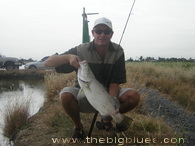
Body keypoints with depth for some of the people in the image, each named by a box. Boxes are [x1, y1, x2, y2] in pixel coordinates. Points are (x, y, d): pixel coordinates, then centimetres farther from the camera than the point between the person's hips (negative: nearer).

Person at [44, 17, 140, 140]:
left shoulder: (117, 52, -11)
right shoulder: (81, 50, -15)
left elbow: (115, 83, -14)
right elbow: (48, 63, -17)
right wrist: (68, 57, -36)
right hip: (84, 97, -1)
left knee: (134, 96, -23)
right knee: (66, 94, -33)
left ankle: (107, 119, 5)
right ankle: (78, 126, -2)